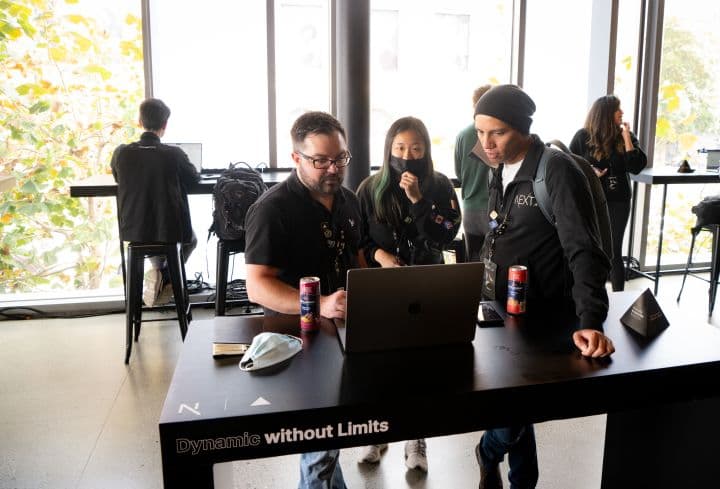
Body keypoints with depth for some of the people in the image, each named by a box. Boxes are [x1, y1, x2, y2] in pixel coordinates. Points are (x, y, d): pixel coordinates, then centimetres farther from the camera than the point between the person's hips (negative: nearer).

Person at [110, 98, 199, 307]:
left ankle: (159, 275, 26)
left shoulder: (122, 152, -10)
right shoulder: (174, 154, -16)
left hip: (134, 234, 3)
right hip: (171, 233, -3)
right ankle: (165, 277, 10)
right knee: (191, 239, 33)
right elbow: (194, 178, 3)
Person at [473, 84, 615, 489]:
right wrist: (480, 294, 13)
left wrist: (590, 322, -34)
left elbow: (584, 252, -24)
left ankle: (488, 455, 29)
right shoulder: (501, 170, 5)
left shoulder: (557, 172, -19)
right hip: (503, 312, 7)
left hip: (543, 319, -7)